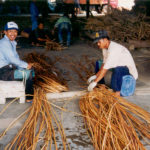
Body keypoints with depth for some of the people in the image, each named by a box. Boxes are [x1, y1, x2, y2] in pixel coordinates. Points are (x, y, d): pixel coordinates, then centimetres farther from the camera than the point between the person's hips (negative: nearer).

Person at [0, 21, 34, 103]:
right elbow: (12, 59, -24)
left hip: (8, 67, 10)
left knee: (30, 70, 8)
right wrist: (26, 65, -15)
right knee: (28, 73, -17)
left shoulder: (12, 42, 14)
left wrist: (25, 65, 0)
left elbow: (16, 57, 15)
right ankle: (29, 98, -4)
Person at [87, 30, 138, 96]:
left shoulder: (113, 50, -30)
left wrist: (95, 82, -27)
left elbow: (105, 69, -31)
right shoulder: (105, 48, -1)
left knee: (117, 69, -41)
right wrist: (95, 76, -3)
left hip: (130, 72, -10)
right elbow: (104, 64, 5)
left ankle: (117, 92, -20)